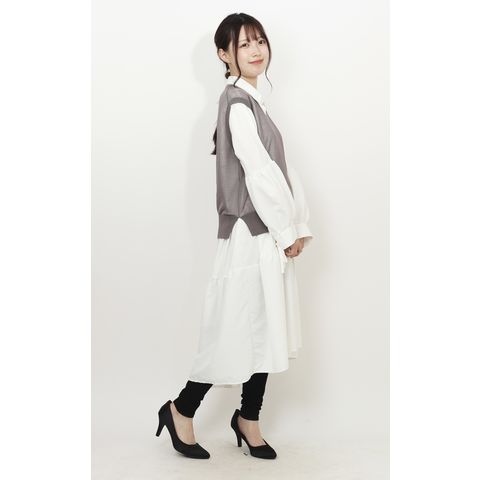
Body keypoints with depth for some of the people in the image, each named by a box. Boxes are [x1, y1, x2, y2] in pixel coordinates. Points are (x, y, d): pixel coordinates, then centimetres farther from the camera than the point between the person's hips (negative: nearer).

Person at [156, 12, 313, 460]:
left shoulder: (252, 100, 16)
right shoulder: (236, 102, -14)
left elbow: (282, 167, 12)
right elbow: (259, 172, -19)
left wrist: (299, 225, 6)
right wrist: (287, 230, -11)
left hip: (269, 234, 9)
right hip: (249, 233, -9)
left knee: (264, 327, 13)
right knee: (236, 327, 0)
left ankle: (248, 419, 27)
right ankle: (180, 410, 18)